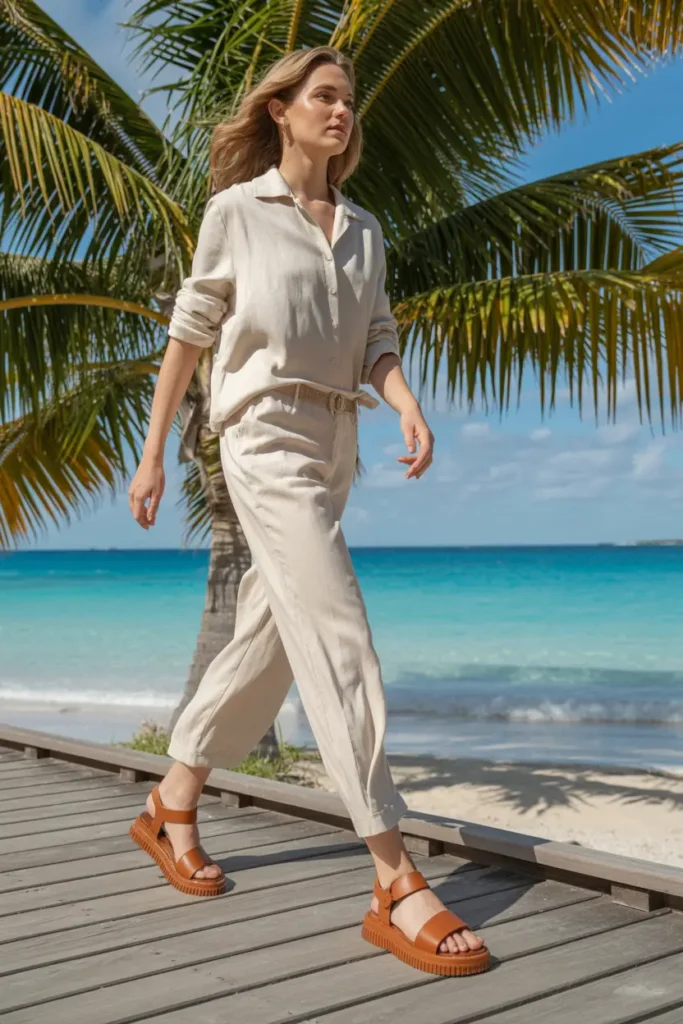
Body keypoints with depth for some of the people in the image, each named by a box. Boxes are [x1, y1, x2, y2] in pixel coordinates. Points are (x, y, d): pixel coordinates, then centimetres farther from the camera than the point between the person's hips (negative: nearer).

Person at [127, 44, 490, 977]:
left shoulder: (364, 230, 16)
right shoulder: (235, 209, 3)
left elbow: (375, 341, 10)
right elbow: (189, 332, 5)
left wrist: (409, 405, -12)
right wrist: (153, 452, 4)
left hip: (336, 444, 7)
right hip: (267, 436, -6)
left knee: (269, 638, 9)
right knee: (339, 638, -17)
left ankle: (172, 807, 26)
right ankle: (398, 885, -16)